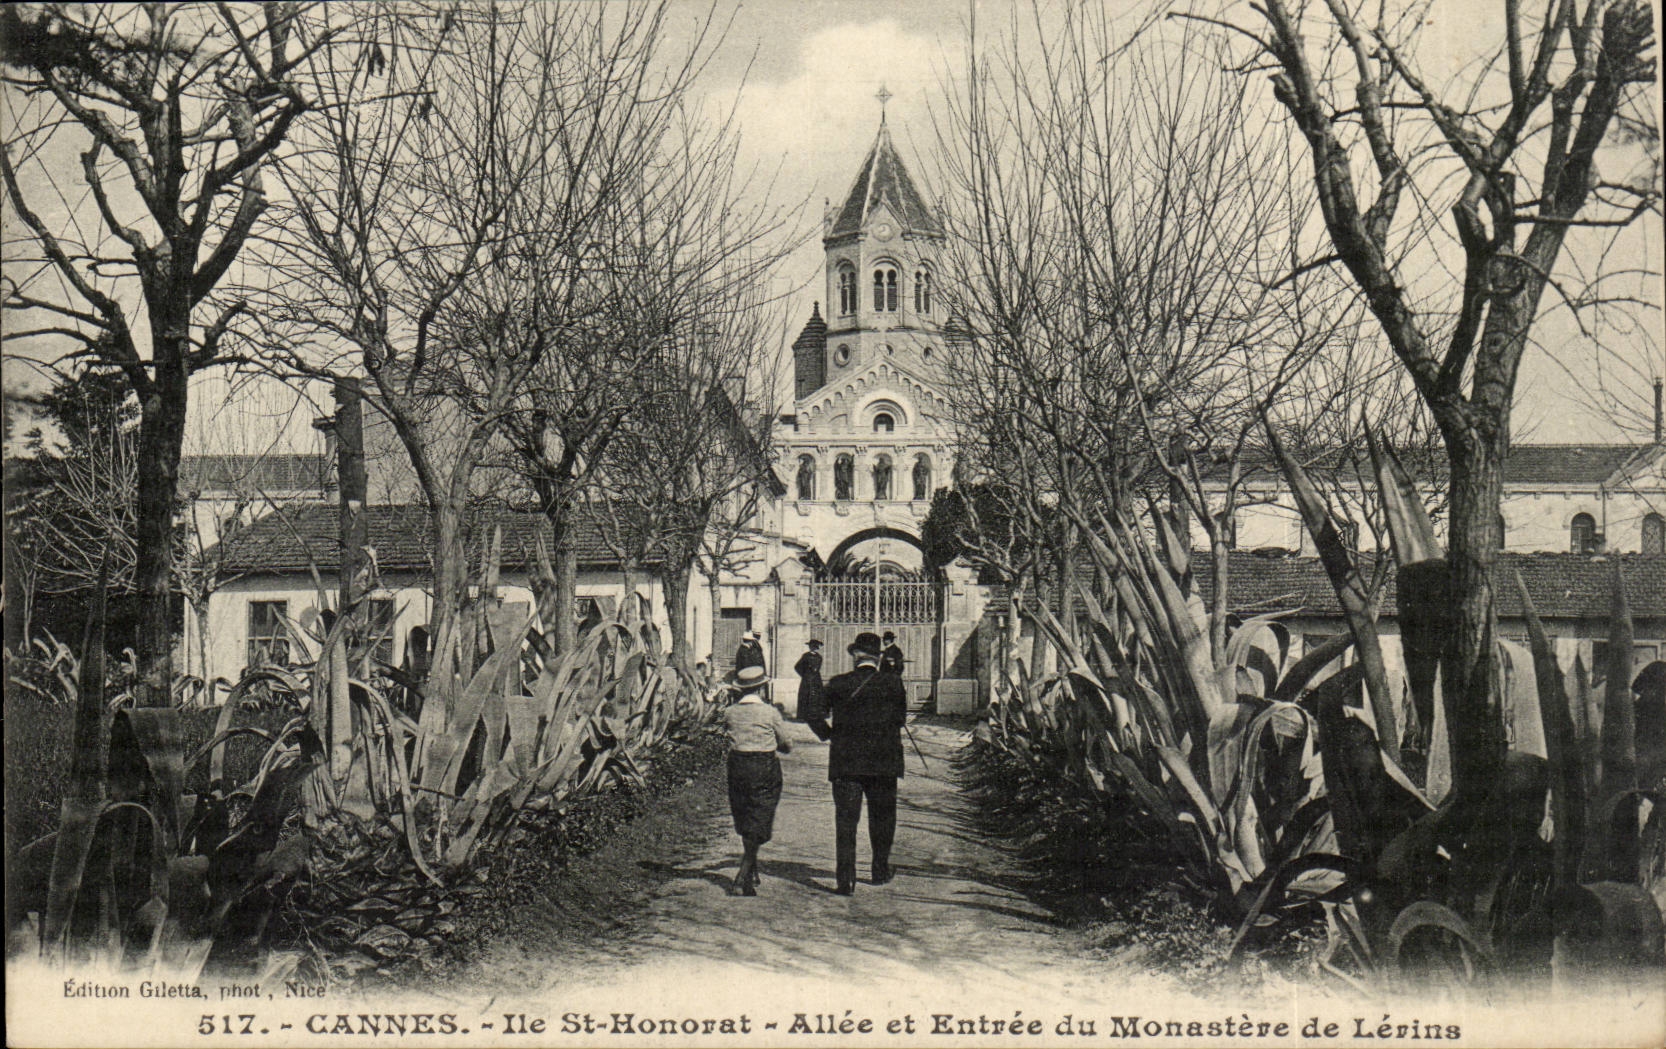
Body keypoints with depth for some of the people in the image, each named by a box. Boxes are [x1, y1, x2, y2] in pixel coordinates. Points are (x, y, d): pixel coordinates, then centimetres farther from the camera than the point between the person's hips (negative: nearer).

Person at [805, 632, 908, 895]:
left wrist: (829, 735, 13)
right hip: (884, 763, 1)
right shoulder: (893, 683, -3)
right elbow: (901, 717, 6)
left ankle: (845, 879, -6)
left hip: (845, 763, 0)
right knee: (882, 818, 18)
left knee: (845, 821, 1)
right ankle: (881, 871, 27)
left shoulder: (838, 684, -3)